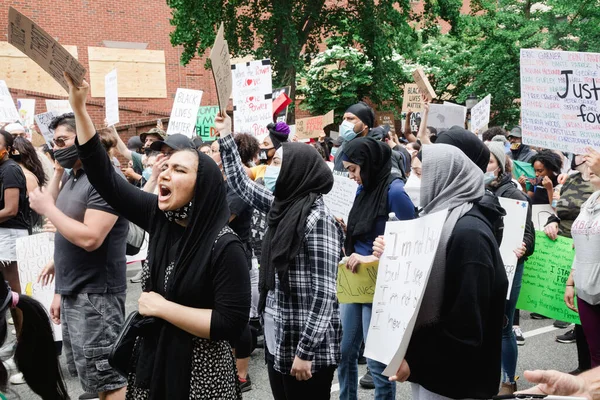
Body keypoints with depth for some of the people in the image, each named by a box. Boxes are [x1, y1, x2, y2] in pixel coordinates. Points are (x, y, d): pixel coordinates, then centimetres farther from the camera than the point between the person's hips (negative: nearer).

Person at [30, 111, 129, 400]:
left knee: (107, 376, -5)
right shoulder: (70, 178, 14)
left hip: (95, 294, -9)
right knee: (89, 374, 15)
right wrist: (60, 290, 15)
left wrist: (48, 209, -14)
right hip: (72, 292, 9)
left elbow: (90, 238, -24)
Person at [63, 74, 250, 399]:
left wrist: (161, 307, -20)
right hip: (152, 359, 6)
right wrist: (78, 107, -8)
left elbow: (231, 324, -23)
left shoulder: (224, 246, -20)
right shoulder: (160, 216, -4)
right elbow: (105, 178, -2)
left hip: (200, 372, -6)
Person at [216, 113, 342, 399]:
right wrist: (225, 136, 17)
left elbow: (324, 292, -21)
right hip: (277, 340, 8)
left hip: (305, 346, -8)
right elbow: (240, 183, 20)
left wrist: (305, 351, -22)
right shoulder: (282, 206, 4)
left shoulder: (316, 217, -19)